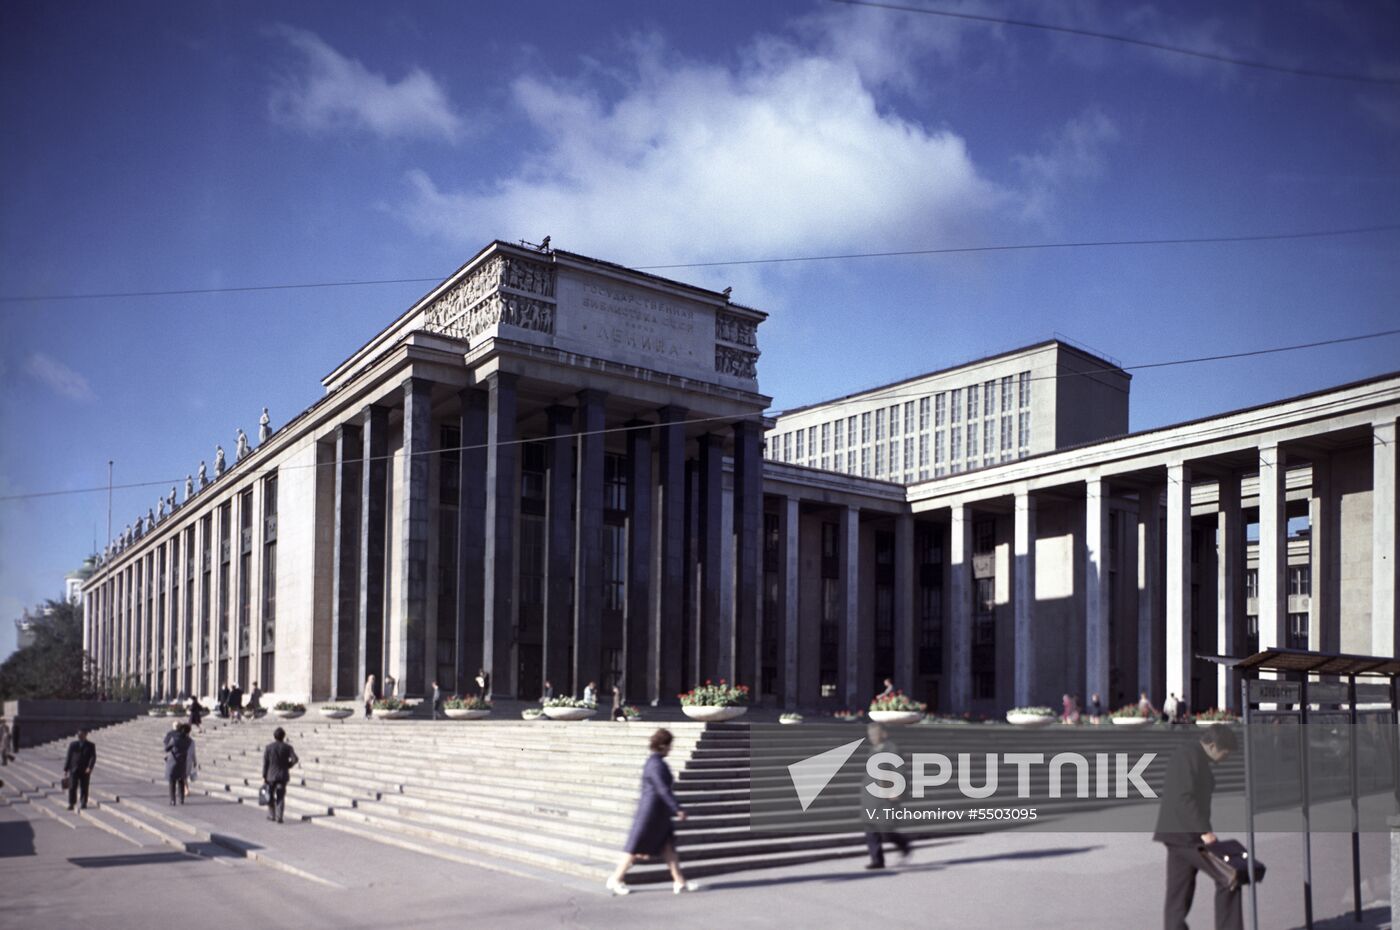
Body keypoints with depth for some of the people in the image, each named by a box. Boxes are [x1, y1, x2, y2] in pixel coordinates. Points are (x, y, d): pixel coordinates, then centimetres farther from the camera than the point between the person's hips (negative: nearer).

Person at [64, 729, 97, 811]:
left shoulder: (90, 745, 5)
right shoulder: (73, 745, 9)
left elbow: (93, 757, -3)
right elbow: (68, 757, 10)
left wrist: (90, 767, -18)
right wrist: (65, 770, 5)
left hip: (85, 771, -1)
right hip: (74, 770, 1)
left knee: (84, 788, 3)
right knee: (72, 787, -5)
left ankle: (84, 804, 9)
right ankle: (71, 804, 0)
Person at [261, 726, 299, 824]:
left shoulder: (268, 747, -5)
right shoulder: (287, 747, -4)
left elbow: (265, 763, -6)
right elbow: (295, 759, -14)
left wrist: (264, 776, -1)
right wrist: (287, 765, 5)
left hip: (271, 775, 0)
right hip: (283, 775, 0)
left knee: (270, 796, 17)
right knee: (280, 797, 4)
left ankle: (271, 815, 24)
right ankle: (279, 817, -3)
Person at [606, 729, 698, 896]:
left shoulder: (654, 761, 11)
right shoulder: (656, 765, -20)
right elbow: (663, 790, -25)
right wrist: (677, 810, -24)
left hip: (658, 814, 10)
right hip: (651, 812, -10)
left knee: (669, 846, 7)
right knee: (636, 847, 0)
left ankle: (679, 882, 9)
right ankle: (615, 880, 10)